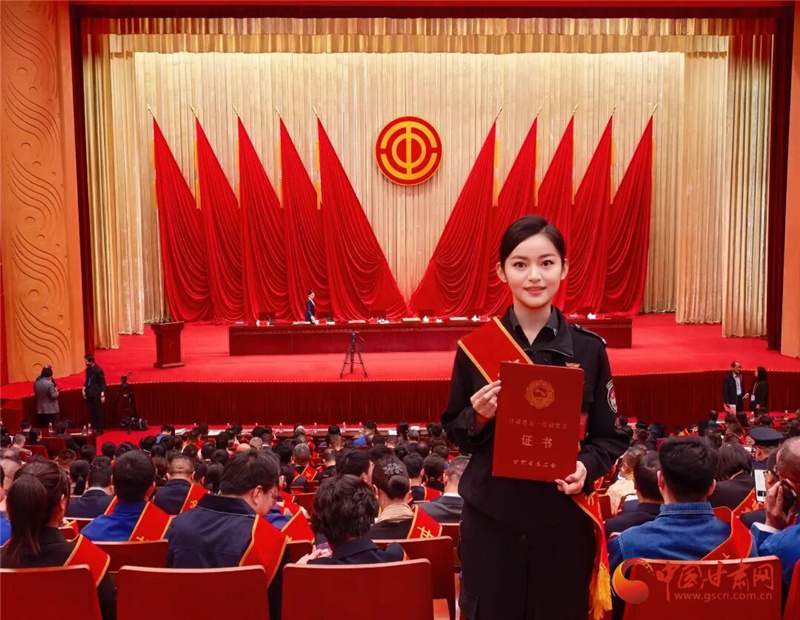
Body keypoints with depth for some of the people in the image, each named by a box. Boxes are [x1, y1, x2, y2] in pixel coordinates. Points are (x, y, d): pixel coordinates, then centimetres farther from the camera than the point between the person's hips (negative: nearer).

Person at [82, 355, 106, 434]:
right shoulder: (88, 369, 7)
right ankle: (93, 428, 16)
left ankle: (100, 429, 5)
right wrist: (84, 389, 9)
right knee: (91, 412, 9)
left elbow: (102, 383, -12)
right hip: (89, 394, 7)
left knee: (98, 412, -1)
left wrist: (102, 395, -15)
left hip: (96, 394, -7)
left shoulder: (98, 370, -14)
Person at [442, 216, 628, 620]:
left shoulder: (589, 348, -3)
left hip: (564, 520, 0)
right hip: (490, 518, 0)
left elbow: (611, 437, 3)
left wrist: (587, 467, -16)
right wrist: (478, 417, -16)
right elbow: (454, 432, 4)